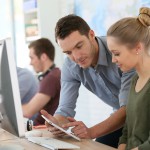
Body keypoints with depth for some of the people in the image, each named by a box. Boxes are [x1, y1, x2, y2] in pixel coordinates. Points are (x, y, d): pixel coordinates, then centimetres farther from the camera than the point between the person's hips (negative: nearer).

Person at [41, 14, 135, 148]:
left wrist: (91, 132, -47)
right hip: (120, 116, 5)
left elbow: (129, 107, -34)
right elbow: (65, 108, -13)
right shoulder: (70, 66, -11)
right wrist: (57, 124, -37)